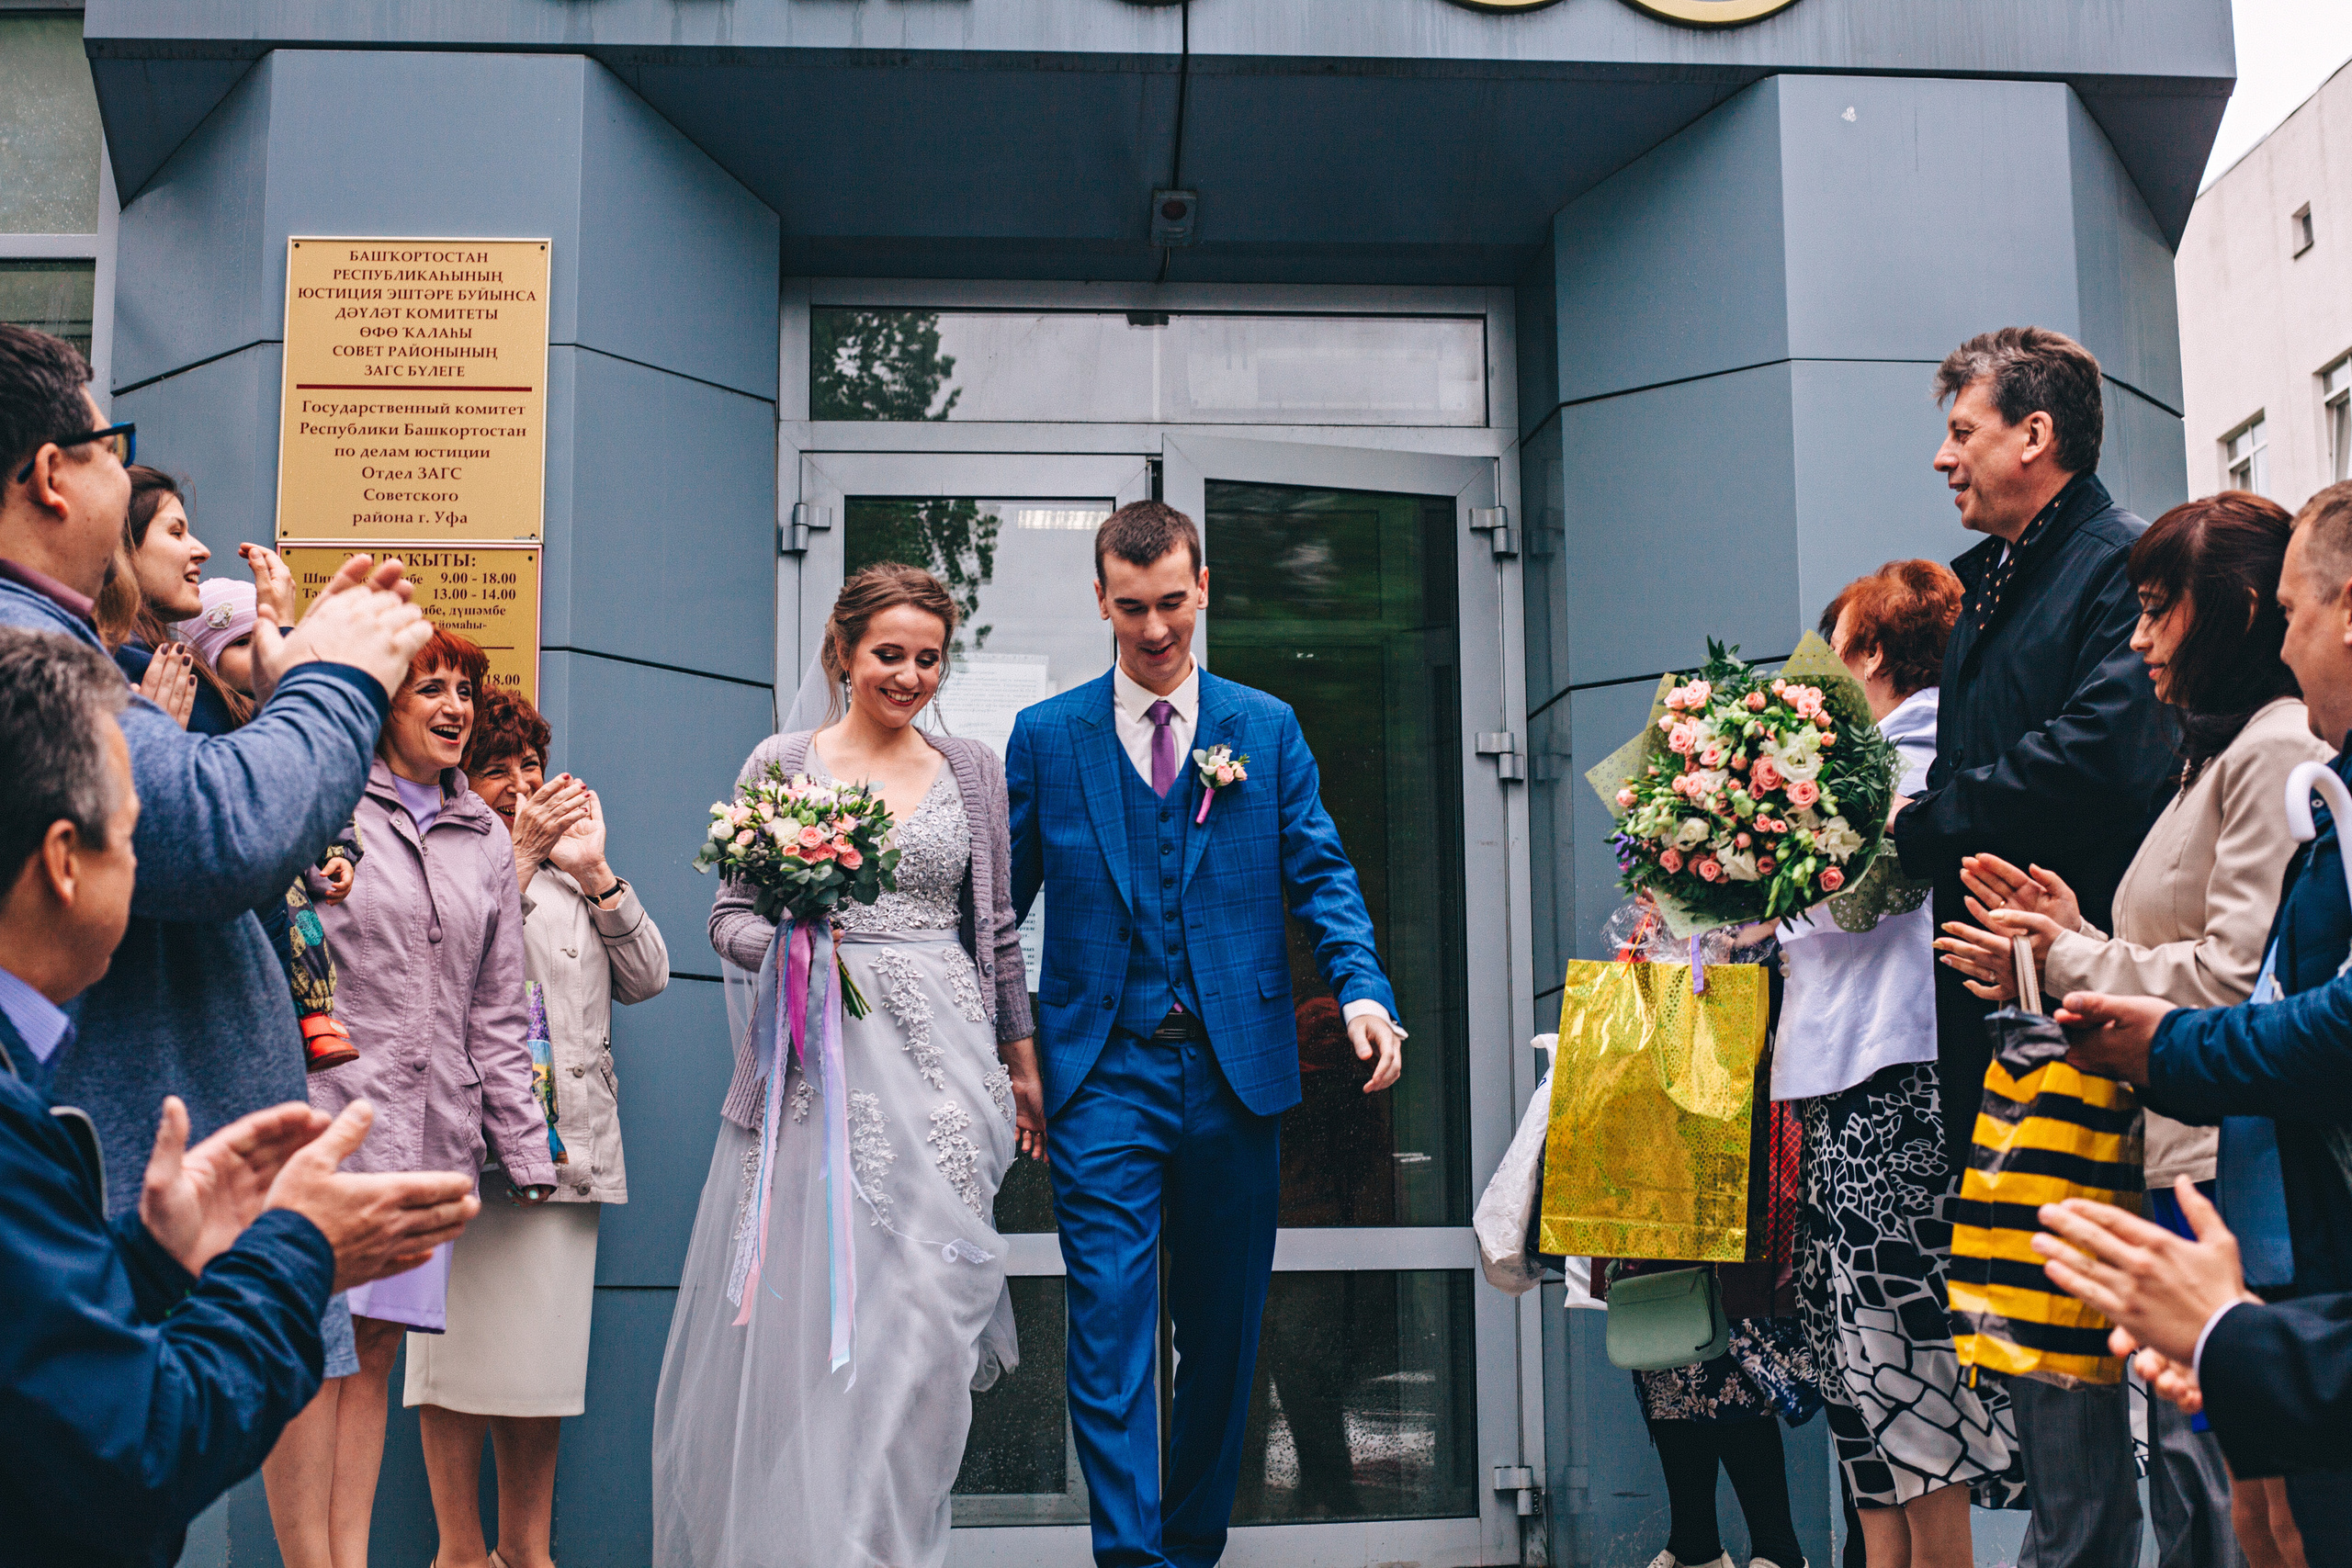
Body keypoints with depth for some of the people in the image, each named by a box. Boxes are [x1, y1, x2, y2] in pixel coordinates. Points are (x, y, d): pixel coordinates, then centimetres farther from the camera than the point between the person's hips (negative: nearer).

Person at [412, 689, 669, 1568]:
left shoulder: (570, 875, 20)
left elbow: (646, 978, 12)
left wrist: (595, 873, 3)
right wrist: (519, 860, -12)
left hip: (567, 1142, 5)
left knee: (544, 1347, 7)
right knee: (461, 1343, -1)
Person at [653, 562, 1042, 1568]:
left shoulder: (973, 772, 11)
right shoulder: (782, 765, 5)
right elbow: (731, 920, 6)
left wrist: (1022, 1066, 15)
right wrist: (787, 944, -16)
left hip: (945, 1061, 2)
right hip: (819, 1059, -1)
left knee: (927, 1294, -4)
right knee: (806, 1299, -2)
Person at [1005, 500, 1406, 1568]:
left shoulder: (1268, 728, 8)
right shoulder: (1044, 735, 6)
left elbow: (1319, 874, 3)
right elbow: (999, 900, 7)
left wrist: (1362, 990, -14)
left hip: (1235, 1068, 2)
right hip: (1102, 1072, -1)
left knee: (1222, 1328, 11)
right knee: (1109, 1322, -9)